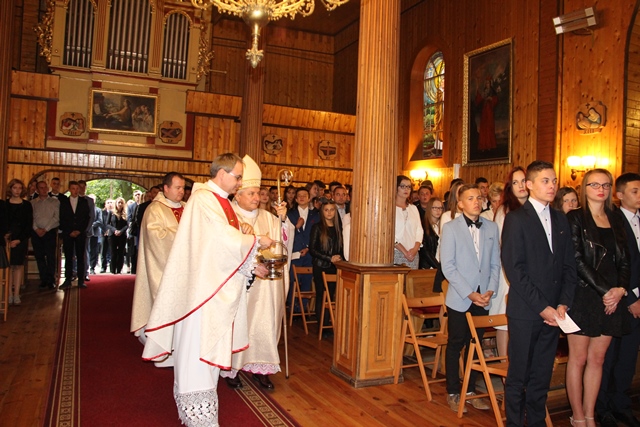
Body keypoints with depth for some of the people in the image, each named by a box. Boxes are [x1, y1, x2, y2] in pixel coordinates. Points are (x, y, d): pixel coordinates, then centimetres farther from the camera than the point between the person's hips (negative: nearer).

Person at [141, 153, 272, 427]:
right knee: (198, 347, -2)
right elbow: (224, 239, -22)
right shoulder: (203, 199, -15)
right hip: (202, 288, -10)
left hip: (219, 289, 10)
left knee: (211, 347, 15)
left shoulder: (222, 202, 15)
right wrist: (257, 241, -9)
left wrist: (251, 266, 6)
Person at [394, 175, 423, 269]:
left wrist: (415, 248, -6)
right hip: (395, 253, -5)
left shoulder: (413, 208, 17)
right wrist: (404, 251, -13)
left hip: (413, 254, 5)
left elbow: (419, 230, 11)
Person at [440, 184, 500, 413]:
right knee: (455, 345, 8)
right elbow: (448, 266, -10)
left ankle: (470, 390, 26)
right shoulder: (451, 228, -5)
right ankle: (453, 393, 20)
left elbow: (495, 263, 8)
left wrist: (490, 290, -6)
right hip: (460, 299, -3)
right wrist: (470, 294, -14)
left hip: (482, 298, 3)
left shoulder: (492, 228, 6)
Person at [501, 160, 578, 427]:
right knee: (518, 375, 5)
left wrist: (563, 304, -1)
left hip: (553, 312, 5)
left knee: (542, 375, 12)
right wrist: (542, 307, -13)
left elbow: (569, 267, 12)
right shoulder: (516, 219, -5)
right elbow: (514, 268, -12)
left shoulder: (561, 221, 13)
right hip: (525, 312, -5)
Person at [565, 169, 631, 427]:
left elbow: (624, 261, 11)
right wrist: (604, 291, -14)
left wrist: (620, 289, -6)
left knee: (597, 358, 11)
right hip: (583, 296, -5)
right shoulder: (575, 218, -4)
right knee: (579, 358, 3)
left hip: (612, 297, 5)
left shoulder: (616, 221, 13)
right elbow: (577, 260, -11)